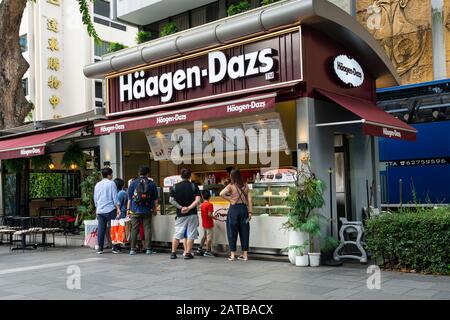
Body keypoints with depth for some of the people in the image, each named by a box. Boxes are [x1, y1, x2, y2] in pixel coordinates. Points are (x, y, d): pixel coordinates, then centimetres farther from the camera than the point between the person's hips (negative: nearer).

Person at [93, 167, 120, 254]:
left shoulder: (97, 185, 14)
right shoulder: (111, 183, -3)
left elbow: (95, 199, 19)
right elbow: (115, 197, -8)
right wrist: (118, 209, -7)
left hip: (100, 210, 5)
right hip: (110, 209, -5)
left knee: (101, 229, 6)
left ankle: (100, 248, 8)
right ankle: (114, 248, 0)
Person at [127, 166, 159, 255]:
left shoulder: (133, 183, 2)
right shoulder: (152, 184, 2)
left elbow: (129, 198, 3)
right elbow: (155, 199, 5)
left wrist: (128, 209, 9)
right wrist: (155, 209, 14)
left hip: (135, 211, 0)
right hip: (147, 211, 0)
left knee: (134, 229, 5)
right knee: (147, 229, 4)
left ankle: (132, 249, 5)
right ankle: (148, 249, 4)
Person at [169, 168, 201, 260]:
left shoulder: (175, 187, 3)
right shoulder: (193, 186, -3)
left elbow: (171, 200, -4)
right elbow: (197, 200, -12)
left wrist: (181, 207, -6)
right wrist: (189, 208, -15)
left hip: (180, 215, 2)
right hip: (192, 214, -2)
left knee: (177, 234, 11)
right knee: (191, 235, 4)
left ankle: (173, 253, 12)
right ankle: (188, 253, 4)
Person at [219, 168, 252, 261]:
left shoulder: (231, 186, -5)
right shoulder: (246, 186, 5)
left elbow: (221, 194, -20)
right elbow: (249, 200, 3)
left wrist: (230, 199, -7)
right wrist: (250, 212, 6)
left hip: (234, 208, -3)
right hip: (244, 208, 3)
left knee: (232, 232, 6)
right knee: (244, 231, 9)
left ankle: (232, 255, 7)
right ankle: (245, 254, 13)